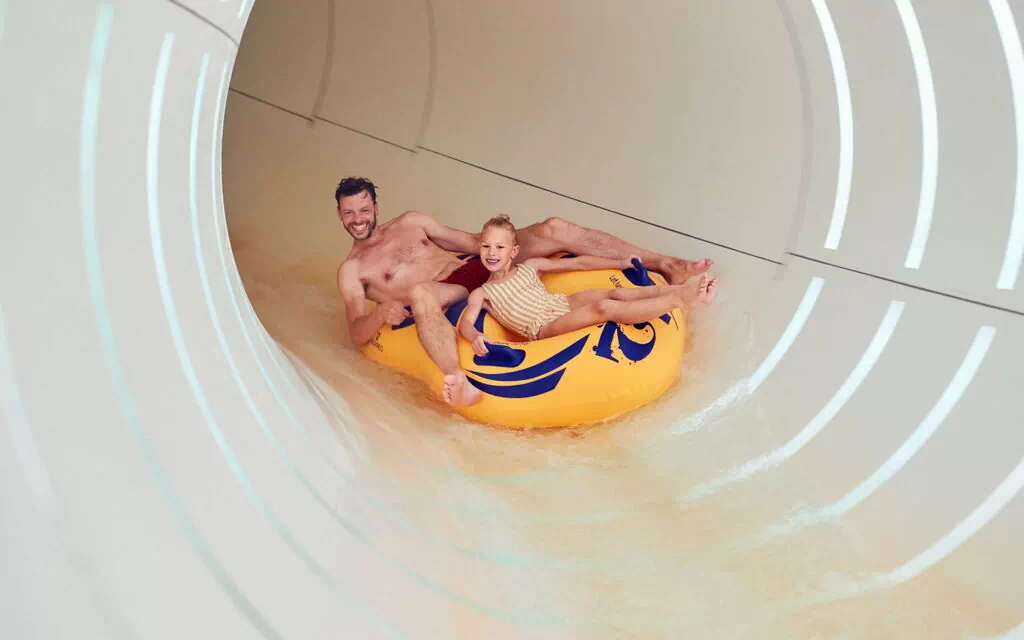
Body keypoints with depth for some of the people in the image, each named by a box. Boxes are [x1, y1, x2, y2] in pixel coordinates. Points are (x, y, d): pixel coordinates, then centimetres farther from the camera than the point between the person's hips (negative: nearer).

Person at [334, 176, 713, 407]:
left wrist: (509, 246, 7)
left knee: (553, 228, -10)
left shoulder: (409, 222, 20)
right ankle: (461, 385, -67)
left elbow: (472, 241, 22)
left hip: (478, 268, 5)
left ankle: (665, 265, -9)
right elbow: (357, 333, -6)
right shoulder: (351, 270, 7)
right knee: (419, 292, -43)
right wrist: (381, 313, -29)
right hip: (449, 298, -5)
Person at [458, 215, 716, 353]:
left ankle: (680, 289, -34)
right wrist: (476, 338, -37)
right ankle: (679, 300, -39)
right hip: (545, 329, -5)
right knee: (606, 308, -29)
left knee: (614, 293, -23)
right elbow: (466, 323, -10)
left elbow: (577, 263, 15)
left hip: (564, 304, 5)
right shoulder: (481, 294, 7)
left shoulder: (529, 267, 17)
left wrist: (621, 263, 10)